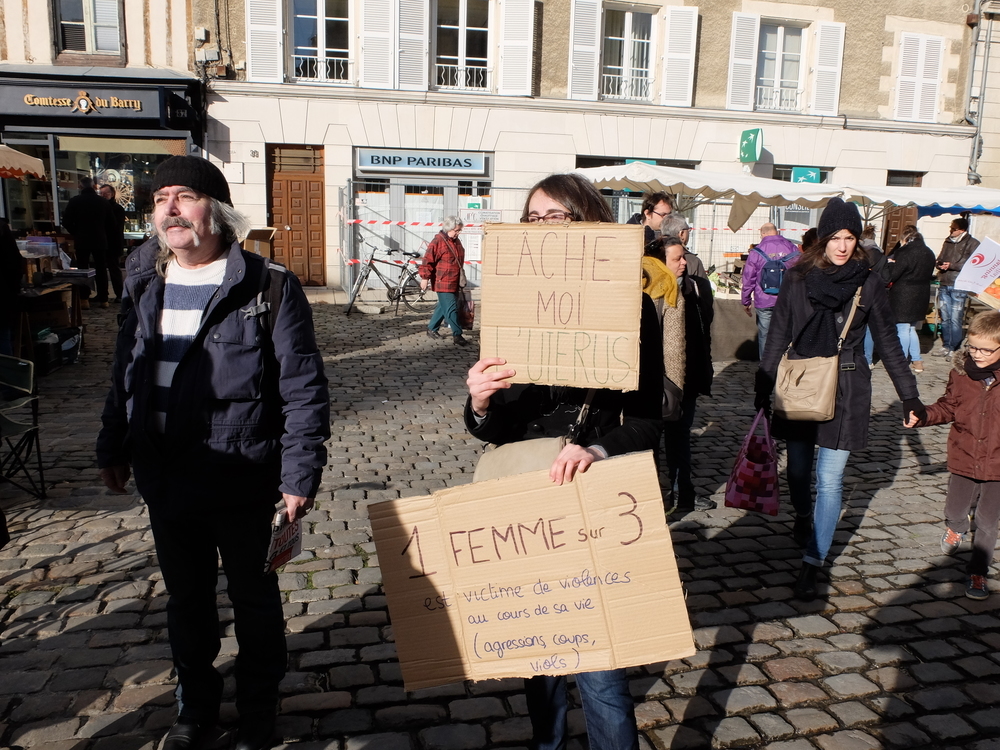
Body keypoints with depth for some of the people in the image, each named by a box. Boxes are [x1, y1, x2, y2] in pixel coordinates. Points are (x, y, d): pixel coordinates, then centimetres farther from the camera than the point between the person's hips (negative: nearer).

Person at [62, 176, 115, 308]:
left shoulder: (75, 201, -4)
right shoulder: (103, 202, 3)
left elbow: (66, 221, -5)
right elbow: (111, 223, 6)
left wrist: (75, 233, 10)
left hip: (82, 241, -2)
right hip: (100, 240, 2)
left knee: (82, 269, 4)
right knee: (101, 270, 8)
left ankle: (84, 299, 0)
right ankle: (103, 299, 8)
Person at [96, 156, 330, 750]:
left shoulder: (269, 288, -13)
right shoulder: (144, 285, 6)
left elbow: (304, 388, -15)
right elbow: (125, 373, 16)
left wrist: (301, 473, -17)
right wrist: (113, 446, 18)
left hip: (242, 483, -5)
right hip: (165, 479, 5)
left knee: (254, 600, 14)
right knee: (186, 600, 20)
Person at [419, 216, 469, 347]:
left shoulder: (457, 241, 14)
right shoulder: (438, 241, -13)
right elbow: (428, 261, -14)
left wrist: (462, 281, 29)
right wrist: (425, 277, -16)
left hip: (454, 283, 9)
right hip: (443, 283, -9)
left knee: (443, 307, 16)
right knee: (451, 309, -9)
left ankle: (432, 329, 29)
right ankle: (457, 336, -8)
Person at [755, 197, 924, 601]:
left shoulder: (868, 285, -2)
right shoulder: (797, 278, -1)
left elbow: (889, 343, 5)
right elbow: (777, 336, 4)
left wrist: (909, 394, 5)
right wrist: (763, 387, 3)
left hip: (846, 391, -1)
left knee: (830, 479, -2)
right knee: (798, 468, 14)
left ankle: (812, 562, 6)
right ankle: (803, 518, 46)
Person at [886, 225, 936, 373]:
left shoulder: (905, 252, -16)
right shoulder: (929, 253, 8)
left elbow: (891, 275, -15)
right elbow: (929, 275, 17)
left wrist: (890, 263, 2)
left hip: (903, 296, -7)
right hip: (921, 296, 7)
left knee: (903, 329, 1)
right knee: (911, 328, 17)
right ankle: (917, 361, 17)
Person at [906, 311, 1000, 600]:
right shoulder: (962, 371, -7)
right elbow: (948, 406, 4)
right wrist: (922, 417, -11)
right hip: (964, 457, 2)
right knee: (955, 510, 18)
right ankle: (956, 528, 55)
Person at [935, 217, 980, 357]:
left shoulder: (973, 244, -4)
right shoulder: (948, 242, 16)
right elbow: (939, 260, 21)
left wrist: (952, 265, -15)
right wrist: (941, 265, -2)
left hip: (958, 286, -6)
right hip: (944, 285, 6)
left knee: (955, 319, -5)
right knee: (945, 318, 10)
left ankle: (954, 348, 3)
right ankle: (945, 345, 19)